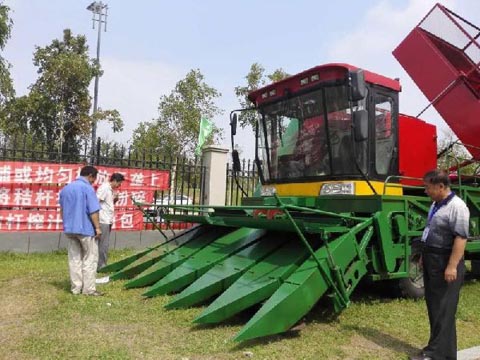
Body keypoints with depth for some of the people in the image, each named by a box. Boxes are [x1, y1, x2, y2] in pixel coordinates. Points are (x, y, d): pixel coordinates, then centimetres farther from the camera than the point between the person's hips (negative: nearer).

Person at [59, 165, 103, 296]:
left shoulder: (66, 188, 12)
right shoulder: (87, 188, -12)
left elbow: (62, 210, 19)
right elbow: (93, 211, -16)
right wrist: (97, 227, -10)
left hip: (70, 229, 7)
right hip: (85, 228, -7)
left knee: (74, 259, 11)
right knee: (90, 258, 2)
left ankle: (76, 288, 14)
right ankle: (89, 288, 2)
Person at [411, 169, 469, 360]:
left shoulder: (456, 206, -18)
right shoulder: (436, 205, 12)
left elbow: (461, 238, -24)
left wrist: (452, 266, -26)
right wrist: (425, 256, 22)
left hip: (446, 263, -10)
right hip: (432, 261, 10)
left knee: (443, 309, -2)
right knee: (433, 306, 16)